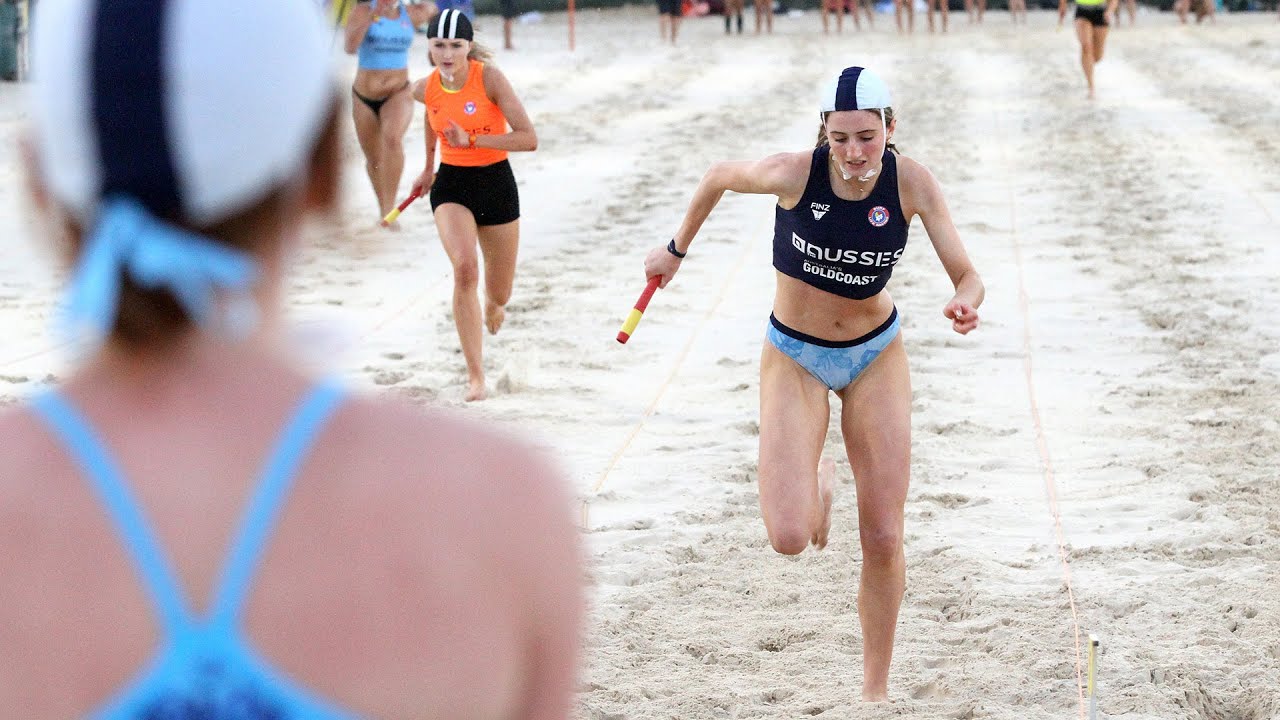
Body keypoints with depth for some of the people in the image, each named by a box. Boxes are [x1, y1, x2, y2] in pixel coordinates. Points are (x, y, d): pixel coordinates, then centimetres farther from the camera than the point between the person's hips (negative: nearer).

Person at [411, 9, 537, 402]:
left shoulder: (490, 78, -17)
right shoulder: (425, 90, -5)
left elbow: (529, 139, -22)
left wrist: (472, 140, -28)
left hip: (496, 182, -1)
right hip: (451, 184, 1)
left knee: (500, 294, 10)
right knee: (464, 268, -27)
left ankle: (492, 304, 52)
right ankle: (475, 375, -22)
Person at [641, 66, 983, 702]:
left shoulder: (911, 184, -20)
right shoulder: (792, 174, -25)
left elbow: (967, 276, -18)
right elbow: (718, 176, -4)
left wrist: (965, 303, -42)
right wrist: (677, 249, 8)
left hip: (876, 354, 1)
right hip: (795, 357, -1)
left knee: (883, 540, -1)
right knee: (788, 539, -17)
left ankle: (876, 687, 20)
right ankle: (813, 482, 22)